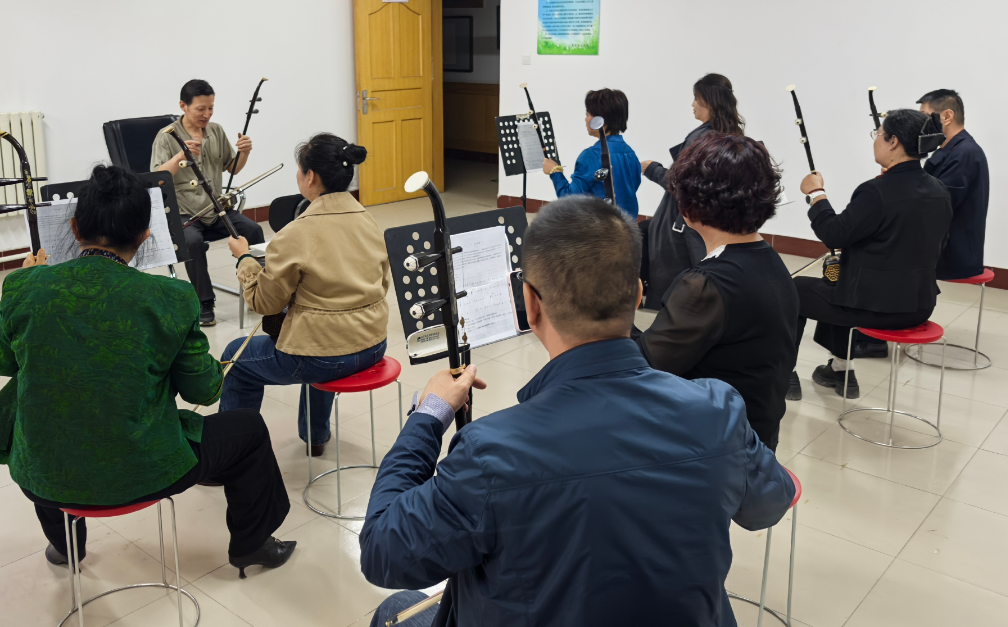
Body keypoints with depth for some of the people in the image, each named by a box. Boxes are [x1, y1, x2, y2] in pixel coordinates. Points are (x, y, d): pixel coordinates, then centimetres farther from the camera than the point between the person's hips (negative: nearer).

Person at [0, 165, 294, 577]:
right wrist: (215, 372, 15)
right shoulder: (172, 299, -17)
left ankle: (63, 544, 55)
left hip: (42, 476, 4)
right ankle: (251, 545, 38)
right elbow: (202, 391, -8)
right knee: (249, 429, 19)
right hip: (140, 475, -3)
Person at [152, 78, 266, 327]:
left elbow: (232, 168, 18)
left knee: (253, 230, -21)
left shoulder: (216, 131, 11)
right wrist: (180, 157, -32)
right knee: (193, 241, -35)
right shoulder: (167, 136, -4)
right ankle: (205, 305, -19)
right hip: (182, 214, -4)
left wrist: (244, 153, -4)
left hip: (217, 210, 4)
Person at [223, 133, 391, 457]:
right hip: (373, 347, 7)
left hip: (324, 358, -7)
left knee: (236, 357, 18)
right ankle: (315, 435, 52)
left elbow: (265, 302, -9)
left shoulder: (296, 235, -20)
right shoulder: (369, 222, 0)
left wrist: (244, 257, 5)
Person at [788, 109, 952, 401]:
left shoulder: (876, 191, -22)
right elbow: (934, 246, 15)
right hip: (920, 304, 8)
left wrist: (816, 193, -3)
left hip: (878, 305, -8)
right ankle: (840, 369, 38)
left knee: (796, 289, 14)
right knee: (837, 282, 33)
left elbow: (833, 235, -16)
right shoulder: (940, 192, 2)